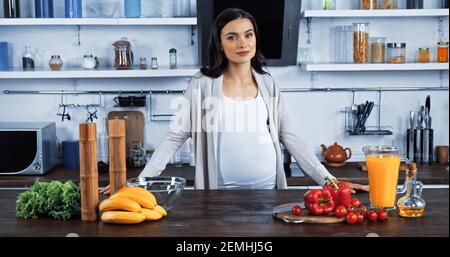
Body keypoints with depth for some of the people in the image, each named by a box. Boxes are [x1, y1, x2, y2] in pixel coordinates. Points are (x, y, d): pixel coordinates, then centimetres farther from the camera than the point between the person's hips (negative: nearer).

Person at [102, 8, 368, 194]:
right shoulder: (204, 84, -4)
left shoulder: (268, 85, 5)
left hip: (268, 188, 3)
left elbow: (289, 136, 6)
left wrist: (327, 179, 0)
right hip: (222, 191, -2)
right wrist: (142, 180, -10)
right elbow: (176, 137, -3)